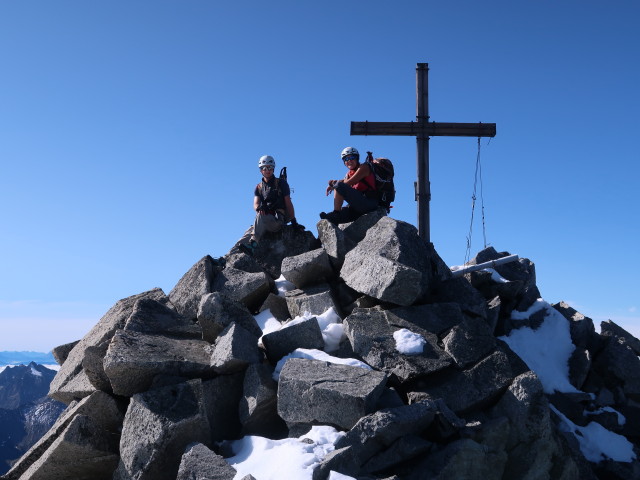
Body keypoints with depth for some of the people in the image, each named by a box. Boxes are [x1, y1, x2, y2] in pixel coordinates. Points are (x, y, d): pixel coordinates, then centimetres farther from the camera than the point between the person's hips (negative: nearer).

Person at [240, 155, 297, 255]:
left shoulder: (281, 183, 9)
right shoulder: (259, 187, 19)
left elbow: (288, 203, 4)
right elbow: (256, 204, 3)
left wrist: (293, 221, -3)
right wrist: (259, 207, -24)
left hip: (279, 220, -4)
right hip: (265, 222, 4)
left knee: (260, 216, -35)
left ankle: (253, 243, -51)